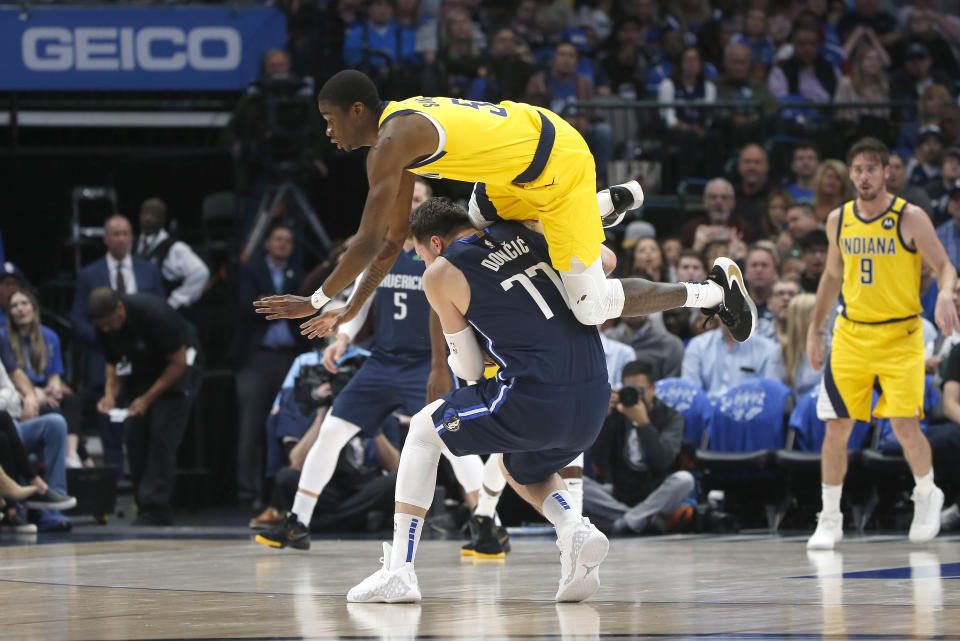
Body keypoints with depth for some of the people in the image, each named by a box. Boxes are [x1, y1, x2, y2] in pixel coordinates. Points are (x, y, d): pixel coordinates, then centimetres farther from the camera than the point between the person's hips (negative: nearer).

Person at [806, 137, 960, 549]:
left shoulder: (910, 218, -8)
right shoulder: (839, 220, 6)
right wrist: (815, 330, 17)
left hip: (900, 336, -4)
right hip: (851, 335, 4)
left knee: (904, 425, -11)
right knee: (836, 427, -1)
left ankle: (927, 495, 17)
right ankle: (830, 519, 10)